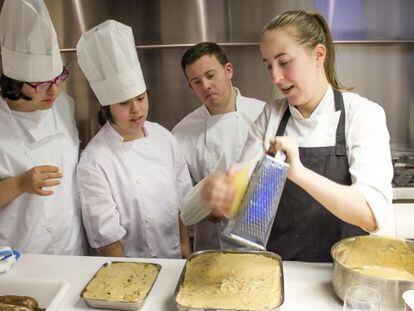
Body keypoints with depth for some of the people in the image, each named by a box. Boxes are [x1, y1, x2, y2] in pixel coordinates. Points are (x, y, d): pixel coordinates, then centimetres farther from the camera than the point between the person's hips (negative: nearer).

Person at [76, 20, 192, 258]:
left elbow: (183, 196, 7)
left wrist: (185, 246, 7)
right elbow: (106, 235, -11)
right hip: (132, 266, -3)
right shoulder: (93, 162, -15)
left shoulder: (163, 136, 0)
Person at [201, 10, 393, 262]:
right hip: (275, 264, 3)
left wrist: (299, 172, -31)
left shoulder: (362, 114, -8)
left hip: (339, 268, -3)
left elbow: (374, 215, -18)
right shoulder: (270, 115, 2)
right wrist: (221, 194, -24)